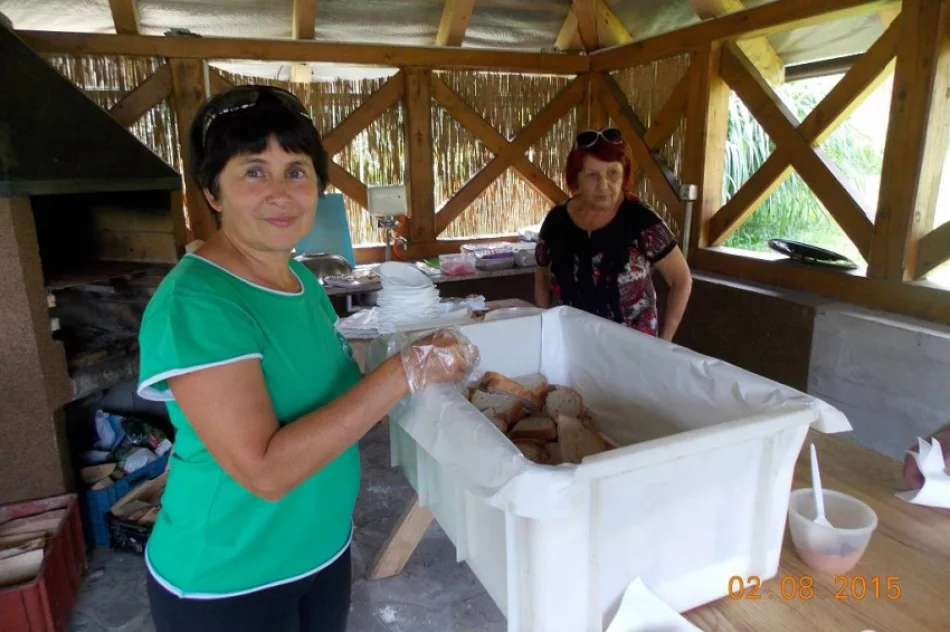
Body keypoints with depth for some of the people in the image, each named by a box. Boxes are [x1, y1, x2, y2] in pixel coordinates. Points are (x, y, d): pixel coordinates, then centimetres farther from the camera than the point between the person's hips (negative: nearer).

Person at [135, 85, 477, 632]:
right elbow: (265, 470, -30)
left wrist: (423, 360, -5)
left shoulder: (300, 277, -1)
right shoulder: (194, 303, -25)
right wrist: (406, 371, -30)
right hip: (226, 585, -6)